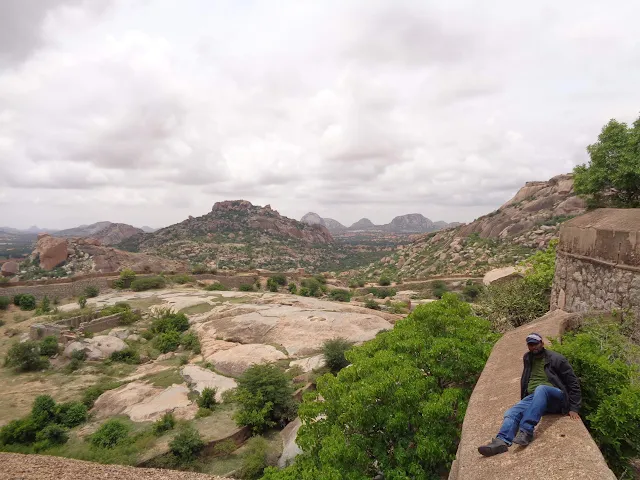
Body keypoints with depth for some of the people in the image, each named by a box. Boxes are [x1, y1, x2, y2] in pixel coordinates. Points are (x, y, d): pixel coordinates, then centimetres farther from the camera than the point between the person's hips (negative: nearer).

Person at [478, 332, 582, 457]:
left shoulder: (556, 359, 1)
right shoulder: (528, 358, 17)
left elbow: (573, 383, 2)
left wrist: (573, 408, -5)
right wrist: (523, 402, 26)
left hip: (555, 397, -5)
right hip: (532, 397, 5)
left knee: (541, 389, -40)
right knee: (512, 412, -25)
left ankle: (526, 431, -51)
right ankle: (502, 441, -50)